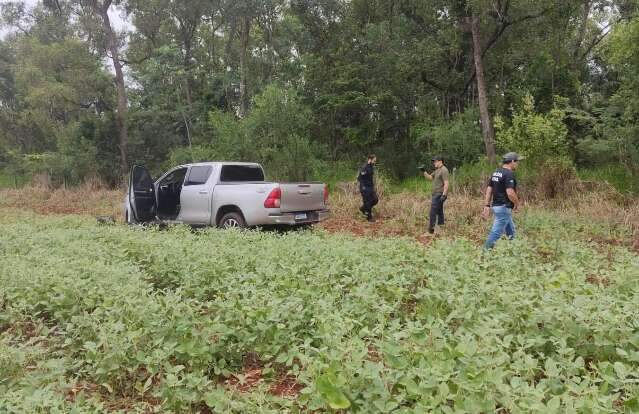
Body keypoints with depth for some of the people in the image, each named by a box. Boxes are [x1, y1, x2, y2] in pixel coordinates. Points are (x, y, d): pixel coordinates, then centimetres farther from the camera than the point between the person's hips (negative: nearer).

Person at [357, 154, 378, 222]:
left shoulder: (372, 167, 9)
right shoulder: (364, 167, -18)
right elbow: (359, 178, -19)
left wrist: (373, 183, 14)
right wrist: (363, 186, -20)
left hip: (371, 187, 9)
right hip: (365, 188, -9)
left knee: (375, 200, 6)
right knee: (367, 202, -2)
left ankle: (363, 208, 24)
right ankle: (369, 217, 10)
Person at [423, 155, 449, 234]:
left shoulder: (444, 170, -14)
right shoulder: (437, 170, 16)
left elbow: (446, 184, -20)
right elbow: (430, 177, 21)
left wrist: (444, 195, -26)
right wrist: (424, 172, 6)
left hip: (439, 195, -10)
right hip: (435, 194, 10)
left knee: (433, 212, -11)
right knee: (439, 211, 13)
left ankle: (431, 228, -11)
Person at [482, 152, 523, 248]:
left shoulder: (496, 172, 11)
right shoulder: (509, 174, -16)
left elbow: (489, 190, 9)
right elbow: (510, 193, -25)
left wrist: (487, 206, 9)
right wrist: (517, 203, -7)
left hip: (496, 206, 10)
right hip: (504, 208, -10)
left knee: (511, 232, 20)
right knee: (496, 232, -5)